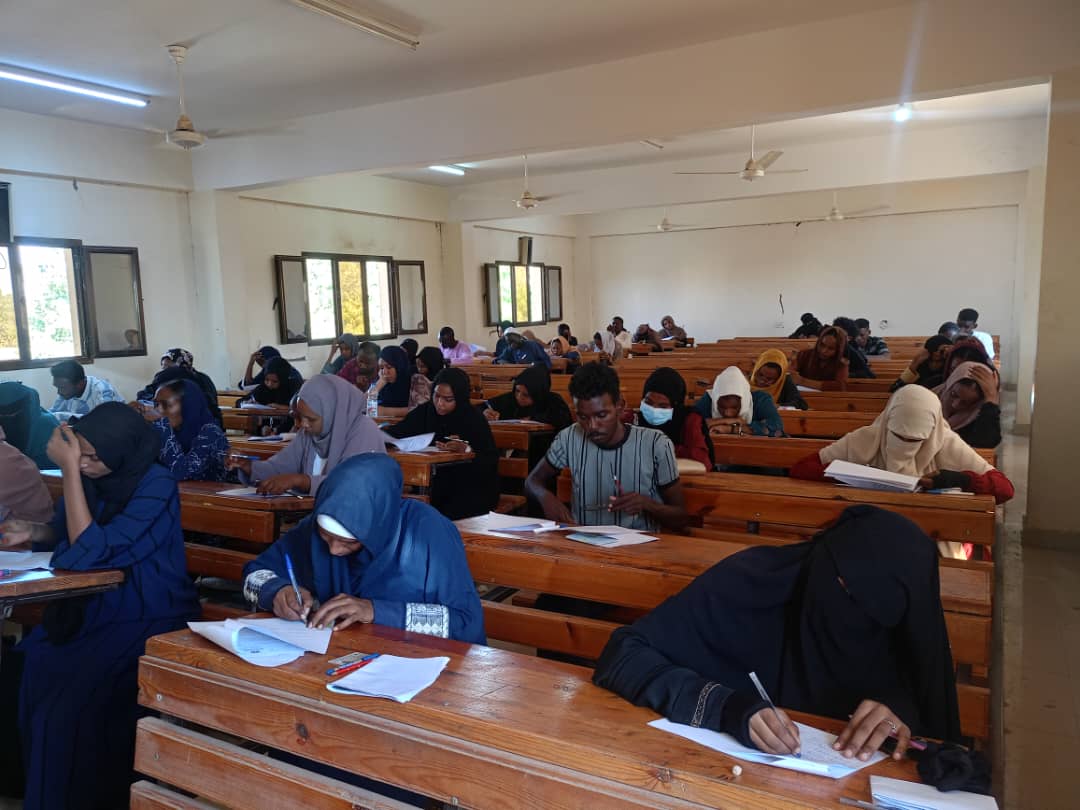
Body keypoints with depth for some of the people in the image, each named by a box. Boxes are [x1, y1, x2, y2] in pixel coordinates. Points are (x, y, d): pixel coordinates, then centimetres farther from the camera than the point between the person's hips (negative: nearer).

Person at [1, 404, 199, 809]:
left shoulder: (156, 487, -20)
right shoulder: (90, 473, -1)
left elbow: (90, 550, -24)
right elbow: (69, 536, 16)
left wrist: (69, 470, -25)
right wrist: (34, 531, -7)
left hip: (147, 622, -6)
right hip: (94, 607, 7)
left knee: (71, 709, -20)